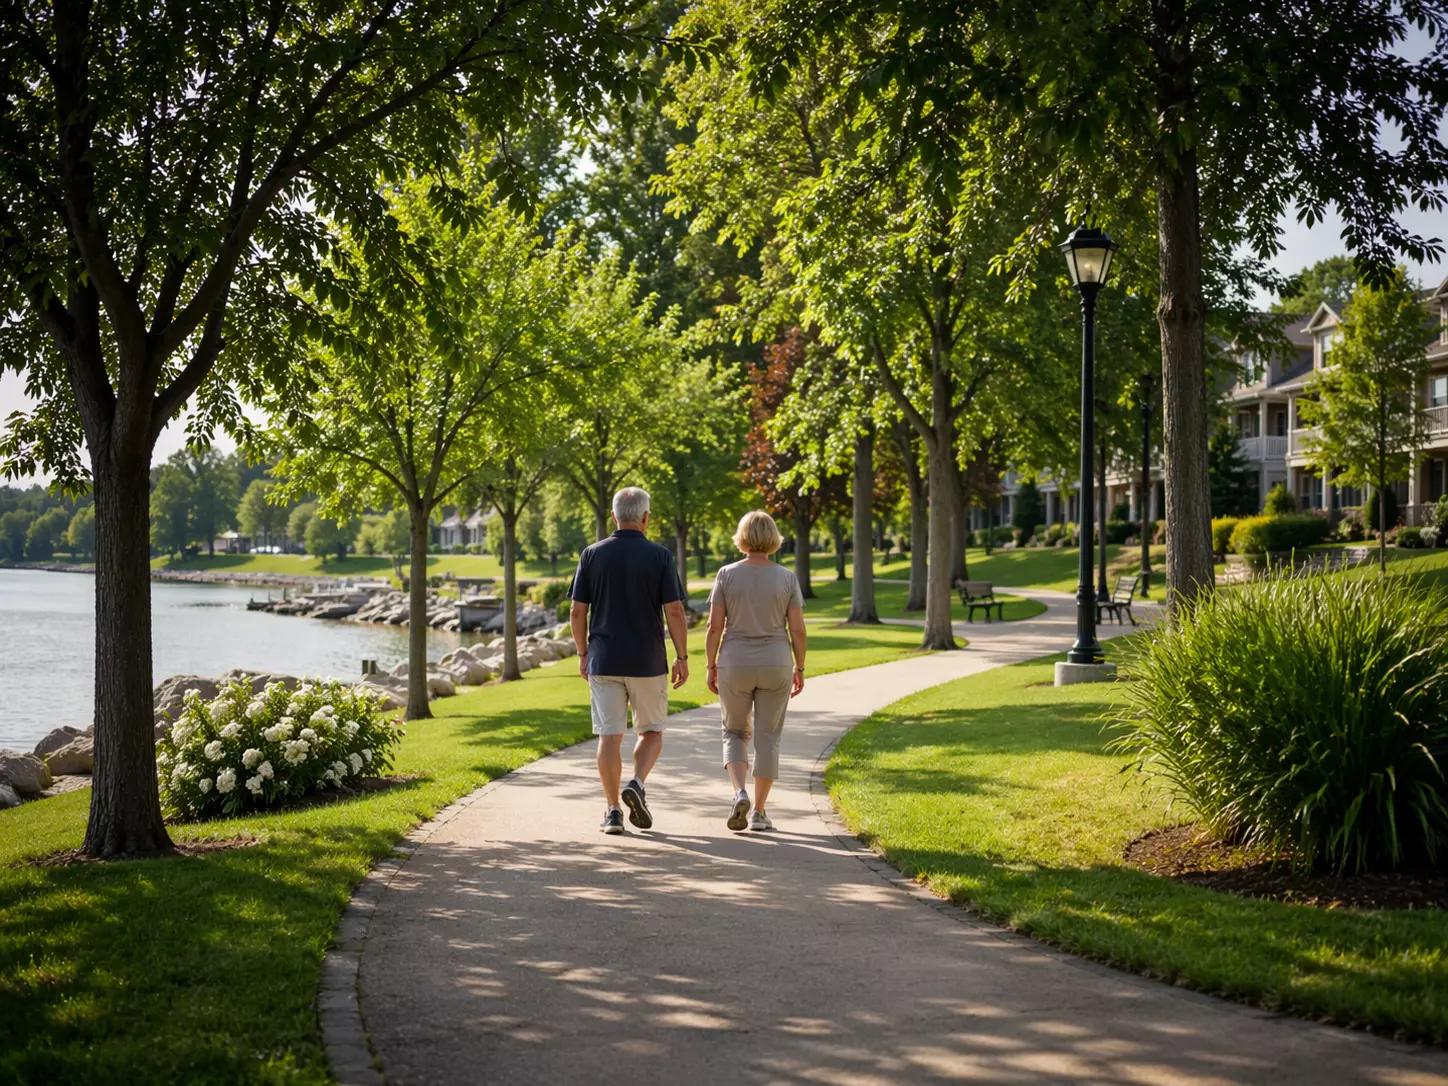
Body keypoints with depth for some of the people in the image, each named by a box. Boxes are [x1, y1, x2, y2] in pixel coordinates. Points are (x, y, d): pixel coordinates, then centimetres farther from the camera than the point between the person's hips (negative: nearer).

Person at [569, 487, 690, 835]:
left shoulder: (592, 554, 1)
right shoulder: (659, 556, -5)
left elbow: (577, 612, 1)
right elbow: (674, 611, -8)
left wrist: (583, 654, 13)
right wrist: (682, 657, 1)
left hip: (604, 661, 1)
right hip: (648, 662, -1)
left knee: (610, 736, 4)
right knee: (652, 731, 15)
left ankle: (613, 811, 2)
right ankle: (636, 784, -7)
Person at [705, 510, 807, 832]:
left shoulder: (727, 575, -6)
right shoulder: (787, 578, -4)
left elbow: (715, 626, -6)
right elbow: (797, 629, -4)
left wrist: (711, 666, 3)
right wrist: (800, 668, 6)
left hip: (734, 665, 0)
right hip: (775, 666, 0)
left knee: (736, 733, 15)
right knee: (767, 737, 9)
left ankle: (739, 793, -9)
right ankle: (759, 812, 8)